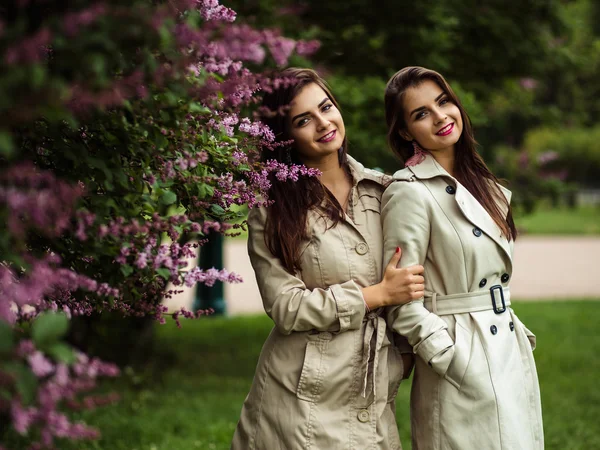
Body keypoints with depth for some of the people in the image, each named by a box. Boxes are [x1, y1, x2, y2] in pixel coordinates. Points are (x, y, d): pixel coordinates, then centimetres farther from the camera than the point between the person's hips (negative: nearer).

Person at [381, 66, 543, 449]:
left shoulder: (481, 183, 12)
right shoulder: (410, 192, -13)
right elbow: (402, 302, -16)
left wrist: (521, 334, 10)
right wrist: (456, 364, -16)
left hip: (512, 353, 8)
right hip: (465, 369, -7)